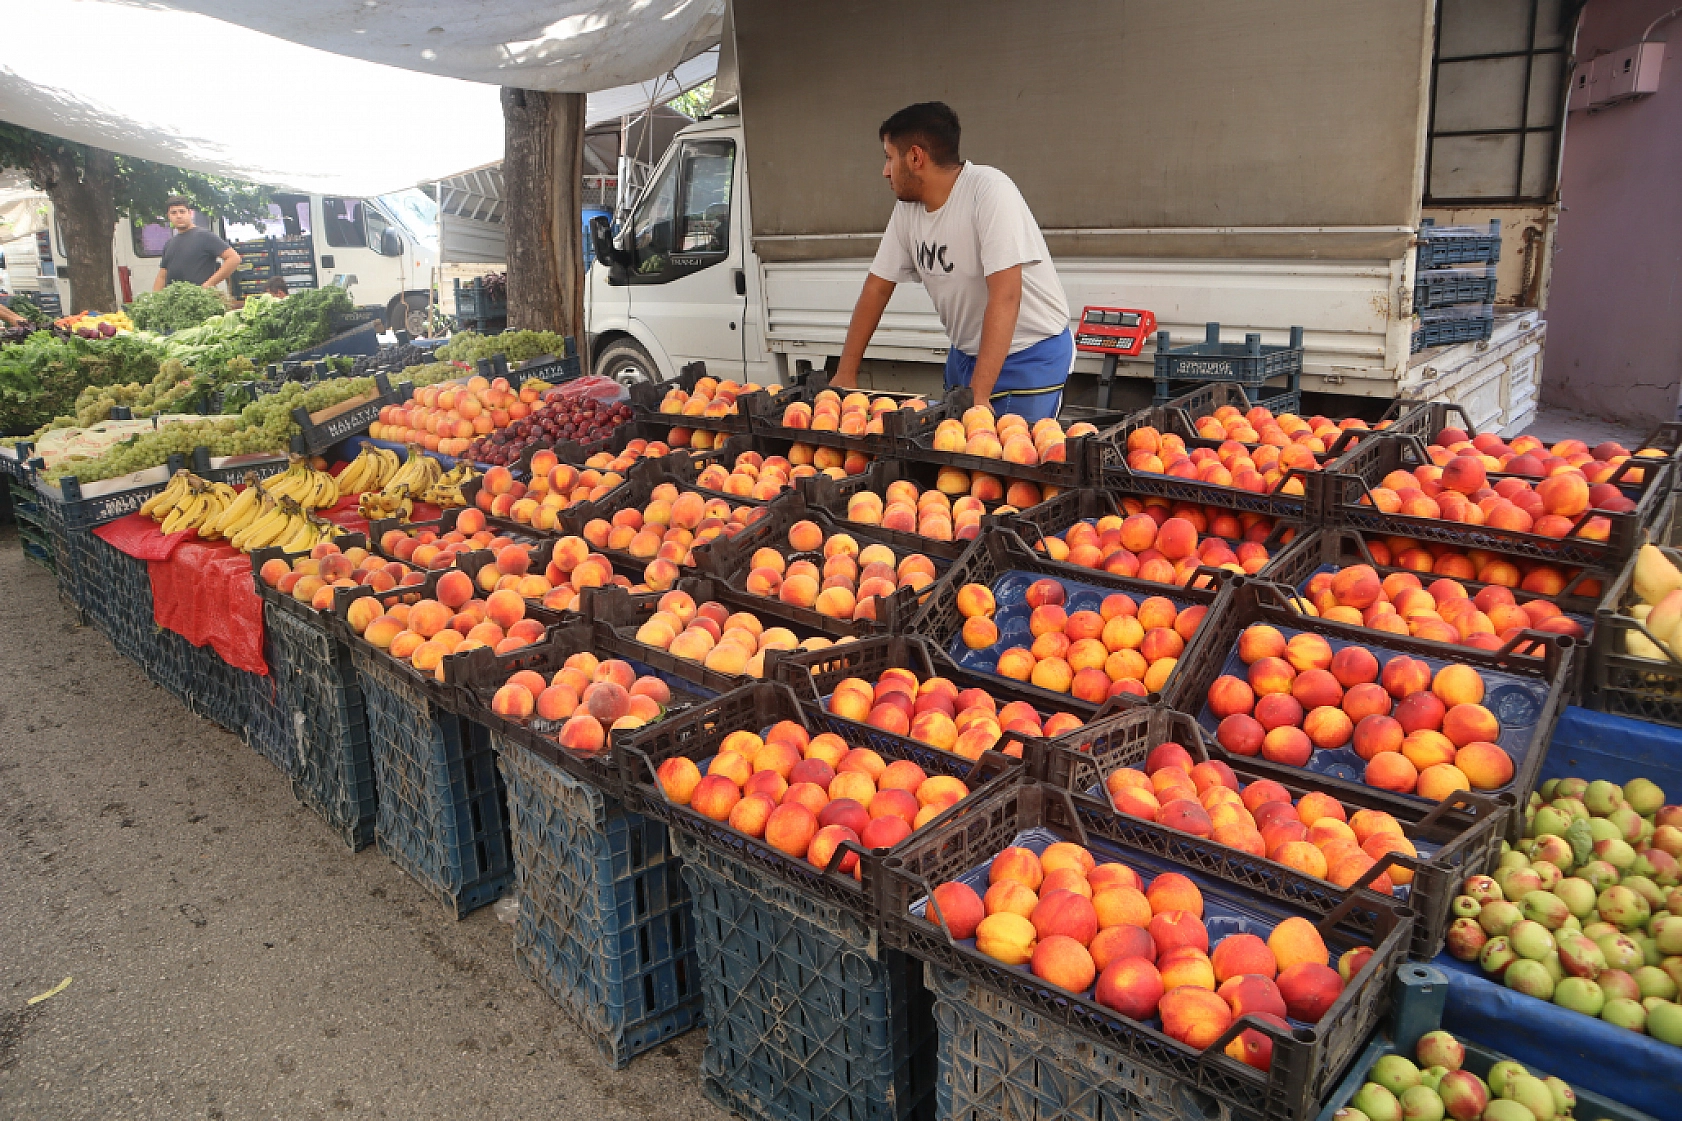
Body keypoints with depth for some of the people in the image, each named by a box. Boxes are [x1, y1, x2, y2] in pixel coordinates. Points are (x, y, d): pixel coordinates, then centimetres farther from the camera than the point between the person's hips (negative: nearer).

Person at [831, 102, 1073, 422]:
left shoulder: (989, 190, -23)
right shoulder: (907, 208, -1)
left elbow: (1005, 297, -30)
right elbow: (877, 287, 5)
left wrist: (978, 395, -35)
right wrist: (845, 376, 0)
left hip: (1031, 354, -6)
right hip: (966, 352, 7)